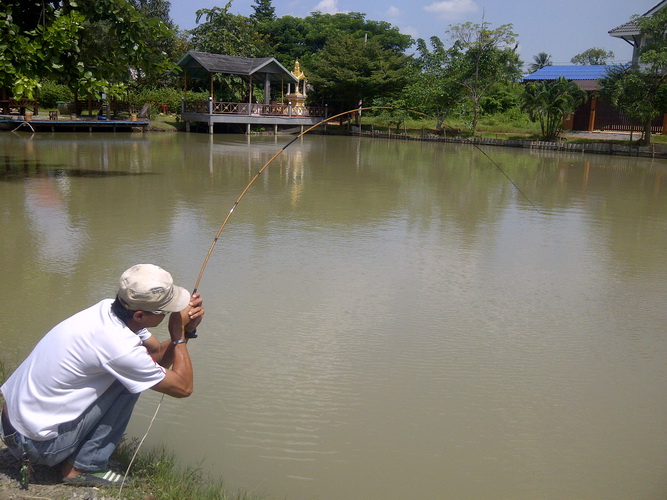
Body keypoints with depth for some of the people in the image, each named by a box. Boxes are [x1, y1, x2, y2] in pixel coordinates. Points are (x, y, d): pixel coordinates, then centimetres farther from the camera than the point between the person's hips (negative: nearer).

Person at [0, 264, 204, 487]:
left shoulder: (107, 309, -4)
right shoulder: (119, 347, -29)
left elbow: (159, 356, 7)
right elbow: (183, 387, -17)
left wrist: (187, 330, -11)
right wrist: (179, 334, -11)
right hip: (37, 445, -8)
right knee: (129, 383, -12)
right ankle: (82, 468, -1)